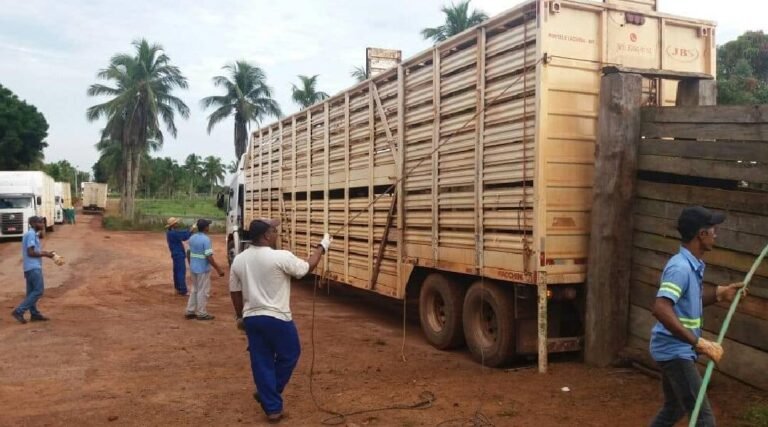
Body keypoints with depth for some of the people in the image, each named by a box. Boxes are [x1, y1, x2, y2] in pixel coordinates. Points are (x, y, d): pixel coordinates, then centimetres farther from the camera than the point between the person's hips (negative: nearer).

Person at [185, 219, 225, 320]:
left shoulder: (192, 238, 6)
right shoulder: (206, 239, -19)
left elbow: (188, 253, 13)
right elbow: (209, 257, -22)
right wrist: (218, 269, -17)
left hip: (193, 268, 8)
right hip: (203, 269, -8)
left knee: (194, 290, 18)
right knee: (203, 291, 2)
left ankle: (190, 311, 21)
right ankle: (201, 314, 8)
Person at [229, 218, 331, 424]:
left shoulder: (238, 260, 1)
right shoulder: (281, 257, -16)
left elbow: (235, 291, 9)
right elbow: (307, 268, -3)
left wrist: (240, 316, 24)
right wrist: (322, 247, 12)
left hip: (251, 318, 6)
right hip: (277, 318, -5)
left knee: (262, 362, 11)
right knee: (288, 356, 19)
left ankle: (272, 408, 17)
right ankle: (269, 393, 29)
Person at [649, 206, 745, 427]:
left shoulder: (693, 265, 9)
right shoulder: (680, 267, -23)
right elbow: (661, 309, -36)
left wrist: (719, 293, 12)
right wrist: (698, 342, -36)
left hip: (679, 350, 11)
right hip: (675, 350, -11)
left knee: (674, 408, 24)